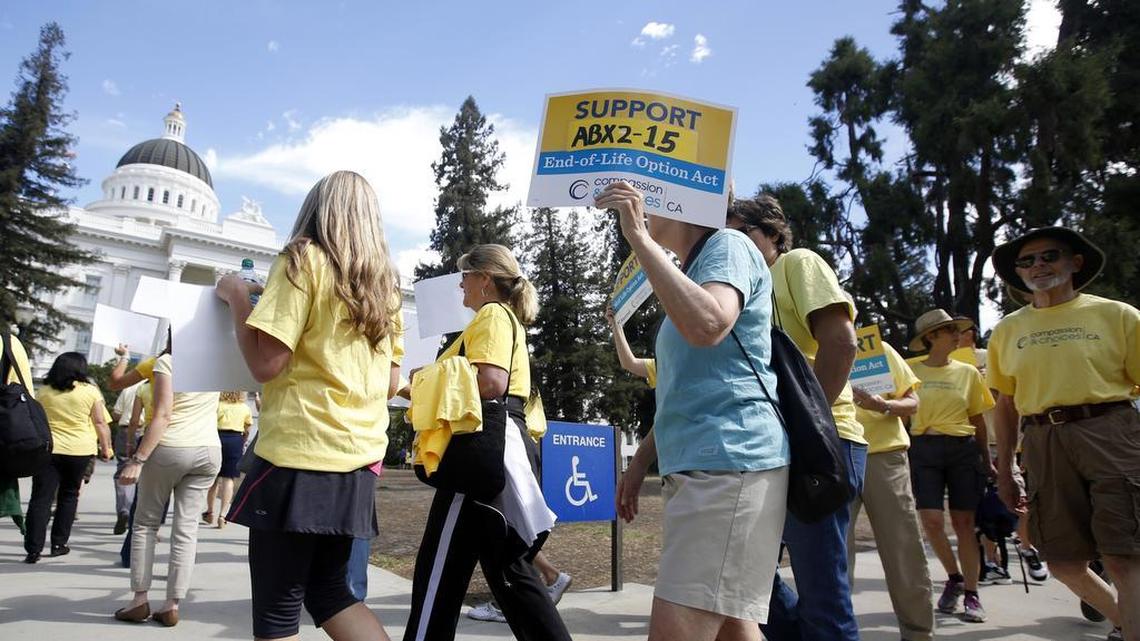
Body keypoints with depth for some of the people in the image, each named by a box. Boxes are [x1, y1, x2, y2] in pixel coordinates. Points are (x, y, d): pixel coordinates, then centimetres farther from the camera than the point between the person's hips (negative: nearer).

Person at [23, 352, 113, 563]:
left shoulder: (44, 391, 5)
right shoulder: (90, 391, -3)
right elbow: (101, 423, -4)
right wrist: (106, 448, 5)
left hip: (47, 449, 1)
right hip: (79, 450, -1)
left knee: (41, 498, 3)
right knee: (69, 496, 15)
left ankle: (33, 549, -2)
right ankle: (59, 543, 18)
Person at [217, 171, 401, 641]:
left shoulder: (305, 259, -4)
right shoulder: (383, 282, 14)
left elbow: (266, 363, -12)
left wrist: (237, 297, 3)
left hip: (301, 452, -7)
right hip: (358, 457, 7)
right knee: (328, 589, 19)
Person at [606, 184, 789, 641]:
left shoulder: (728, 246, -2)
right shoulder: (692, 267, 25)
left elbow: (708, 325, -26)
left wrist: (639, 238, -20)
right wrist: (639, 463, 22)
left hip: (730, 462, -10)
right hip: (695, 467, 10)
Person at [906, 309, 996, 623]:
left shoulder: (968, 372, 8)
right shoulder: (911, 371, 2)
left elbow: (978, 420, 13)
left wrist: (987, 460, 11)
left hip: (964, 449, 2)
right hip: (924, 449, -1)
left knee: (963, 522, 2)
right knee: (931, 521, -7)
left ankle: (971, 595, 12)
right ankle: (954, 577, 19)